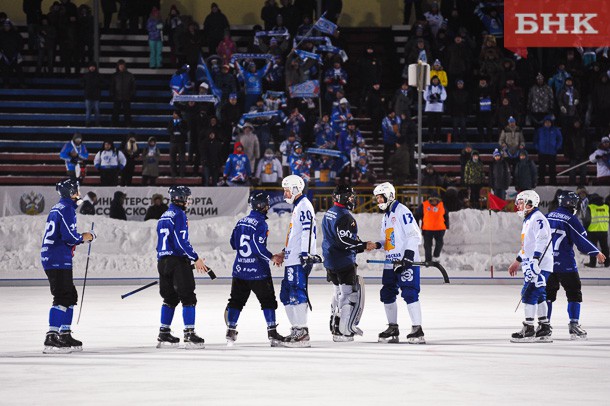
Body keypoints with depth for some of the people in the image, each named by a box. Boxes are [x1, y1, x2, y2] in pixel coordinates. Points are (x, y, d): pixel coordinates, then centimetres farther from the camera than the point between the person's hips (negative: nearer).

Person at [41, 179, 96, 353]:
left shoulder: (58, 208, 18)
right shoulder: (67, 209, -13)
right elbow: (70, 237, -19)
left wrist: (80, 237, 15)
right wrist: (84, 237, -1)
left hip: (52, 258, 10)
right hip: (58, 260, -10)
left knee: (70, 296, 17)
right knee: (62, 298, -14)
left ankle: (65, 335, 22)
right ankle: (51, 338, -20)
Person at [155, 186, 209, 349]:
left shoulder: (164, 217, 17)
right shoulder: (179, 215, -11)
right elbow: (181, 242, -18)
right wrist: (196, 259, -13)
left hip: (162, 261, 9)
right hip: (177, 262, -9)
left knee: (170, 298, 15)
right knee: (188, 297, -5)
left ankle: (164, 334, 15)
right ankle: (189, 334, -10)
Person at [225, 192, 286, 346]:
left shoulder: (241, 222, 7)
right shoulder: (260, 224, -16)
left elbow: (234, 243, 15)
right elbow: (259, 247, -21)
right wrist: (272, 258, -8)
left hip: (240, 269, 6)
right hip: (258, 270, -6)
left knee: (236, 300, 12)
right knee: (268, 300, 2)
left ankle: (230, 331, 12)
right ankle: (272, 332, 0)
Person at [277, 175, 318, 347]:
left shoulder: (304, 205, -10)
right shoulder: (297, 206, 23)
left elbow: (308, 230, -21)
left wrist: (305, 253, -26)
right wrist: (285, 252, 30)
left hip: (300, 260, -11)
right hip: (292, 259, 11)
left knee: (297, 294, -14)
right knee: (286, 294, 12)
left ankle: (302, 333, -16)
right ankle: (296, 329, 16)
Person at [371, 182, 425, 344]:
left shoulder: (402, 211, -8)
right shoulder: (385, 216, 21)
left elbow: (414, 235, -15)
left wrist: (408, 256, -21)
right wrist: (377, 245, 4)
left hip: (406, 262, -10)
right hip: (390, 263, 10)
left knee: (409, 293, -13)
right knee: (387, 294, 9)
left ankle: (417, 330, -13)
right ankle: (393, 328, 20)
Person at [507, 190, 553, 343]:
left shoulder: (537, 218, -12)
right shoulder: (528, 220, 22)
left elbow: (542, 239, -25)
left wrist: (535, 259, -32)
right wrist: (517, 261, 33)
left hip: (540, 265, -10)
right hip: (531, 264, 10)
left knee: (529, 294, -12)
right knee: (538, 296, 10)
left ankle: (528, 330, -13)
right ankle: (544, 329, 13)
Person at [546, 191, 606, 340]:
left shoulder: (549, 216, 9)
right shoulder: (570, 219, -11)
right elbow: (581, 240, -12)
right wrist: (596, 253, -1)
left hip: (547, 261, 6)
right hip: (565, 263, -6)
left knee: (548, 293, 12)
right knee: (574, 293, 2)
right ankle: (574, 326, -5)